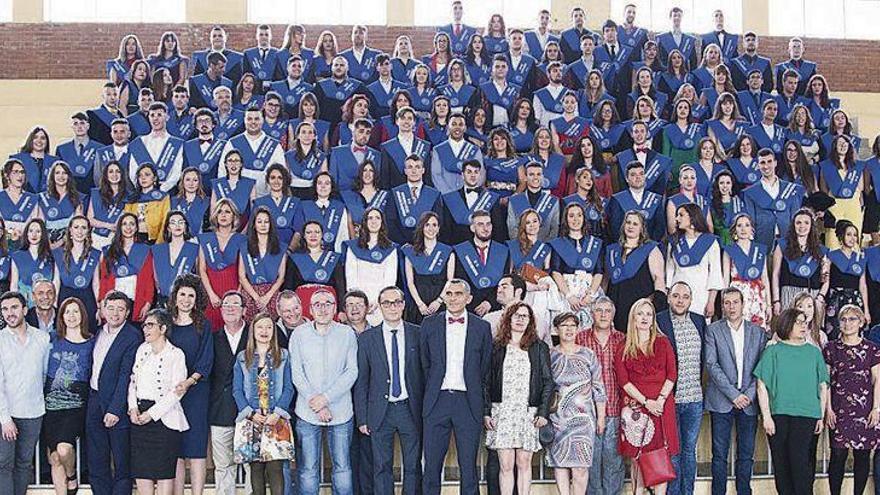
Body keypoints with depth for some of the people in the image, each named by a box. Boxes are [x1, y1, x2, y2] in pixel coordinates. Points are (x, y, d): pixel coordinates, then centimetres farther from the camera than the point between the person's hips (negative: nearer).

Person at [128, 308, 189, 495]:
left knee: (164, 472, -2)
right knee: (140, 471, 6)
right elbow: (133, 381, 13)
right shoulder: (142, 349, 12)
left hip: (164, 416, -6)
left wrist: (152, 413, -15)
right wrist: (133, 407, -2)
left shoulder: (175, 354, -6)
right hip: (140, 414, 6)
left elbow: (176, 392, -12)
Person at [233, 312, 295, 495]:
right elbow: (237, 390, 6)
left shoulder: (284, 356, 8)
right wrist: (251, 413, -8)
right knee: (256, 466, 2)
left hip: (277, 419, -1)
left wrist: (277, 413, -10)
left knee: (275, 466, -10)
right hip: (251, 420, 1)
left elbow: (288, 388, 3)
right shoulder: (242, 358, 11)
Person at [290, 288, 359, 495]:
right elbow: (297, 374, 0)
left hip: (340, 412, 0)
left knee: (343, 468, 4)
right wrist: (317, 405, -9)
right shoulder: (299, 334, 4)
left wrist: (326, 397, -11)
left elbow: (352, 371, -2)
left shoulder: (347, 333, 3)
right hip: (307, 413, 0)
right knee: (308, 469, 2)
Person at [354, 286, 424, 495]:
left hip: (410, 409, 0)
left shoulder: (418, 334, 2)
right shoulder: (366, 338, 2)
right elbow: (361, 381, 3)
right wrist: (362, 418, -1)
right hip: (380, 412, 0)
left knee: (413, 466, 6)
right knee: (381, 467, 5)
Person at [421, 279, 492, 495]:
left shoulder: (482, 327, 4)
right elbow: (425, 363, 13)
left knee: (468, 465, 4)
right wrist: (433, 391, 12)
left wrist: (474, 392, 11)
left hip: (468, 402, 0)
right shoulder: (430, 324, 6)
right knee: (432, 464, 2)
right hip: (437, 402, 1)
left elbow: (485, 367, 11)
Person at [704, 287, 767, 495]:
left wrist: (749, 394, -8)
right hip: (721, 401, -2)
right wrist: (733, 395, -12)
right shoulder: (713, 330, 2)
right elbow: (711, 365, -6)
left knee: (746, 455, 6)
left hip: (749, 401, 2)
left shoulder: (758, 332, 9)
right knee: (719, 455, 0)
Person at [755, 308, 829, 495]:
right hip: (778, 414, 0)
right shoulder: (773, 352, 4)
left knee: (799, 459, -12)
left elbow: (823, 387, 12)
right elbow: (762, 386, 1)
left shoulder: (814, 352, 10)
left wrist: (821, 417, 7)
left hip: (806, 415, 0)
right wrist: (766, 416, -6)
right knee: (781, 463, 3)